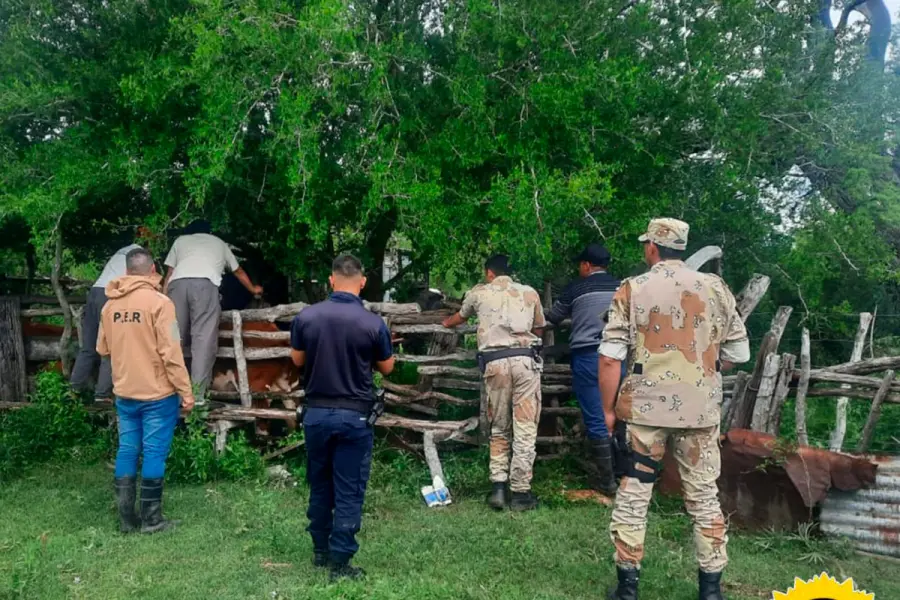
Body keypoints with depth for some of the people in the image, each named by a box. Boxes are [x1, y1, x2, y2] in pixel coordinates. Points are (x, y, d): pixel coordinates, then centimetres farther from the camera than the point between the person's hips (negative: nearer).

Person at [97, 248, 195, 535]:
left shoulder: (110, 305, 5)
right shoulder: (159, 302, -14)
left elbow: (102, 349, 16)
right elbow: (171, 353, -17)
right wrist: (186, 392, -12)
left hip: (124, 393, 6)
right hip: (158, 393, -6)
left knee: (127, 451, 11)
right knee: (154, 452, 2)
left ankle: (126, 519, 18)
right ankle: (151, 519, 8)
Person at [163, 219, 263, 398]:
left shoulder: (180, 240, 35)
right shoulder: (219, 243, 37)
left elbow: (169, 273, 26)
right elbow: (238, 271, 51)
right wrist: (253, 289, 67)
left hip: (177, 283, 2)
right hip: (205, 283, -2)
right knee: (204, 340, -5)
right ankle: (196, 397, -11)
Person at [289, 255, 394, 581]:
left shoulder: (305, 317, -7)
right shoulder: (374, 323, -14)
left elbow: (297, 360, 8)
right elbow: (386, 368, 1)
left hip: (316, 413, 3)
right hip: (354, 416, -3)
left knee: (319, 485, 19)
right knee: (349, 491, 6)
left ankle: (320, 551, 33)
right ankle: (339, 562, 12)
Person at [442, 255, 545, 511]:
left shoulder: (479, 292, 17)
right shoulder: (530, 293, 17)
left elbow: (460, 317, 37)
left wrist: (447, 323, 59)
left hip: (495, 362, 1)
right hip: (526, 359, 0)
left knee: (499, 428, 13)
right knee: (525, 428, 3)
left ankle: (498, 487, 6)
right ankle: (520, 492, 5)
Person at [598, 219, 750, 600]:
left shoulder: (632, 290, -4)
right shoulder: (716, 288, 1)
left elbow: (610, 357, -7)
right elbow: (738, 353, 6)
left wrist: (608, 409, 3)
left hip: (645, 407, -2)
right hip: (701, 409, 2)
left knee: (633, 494, 8)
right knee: (704, 496, 14)